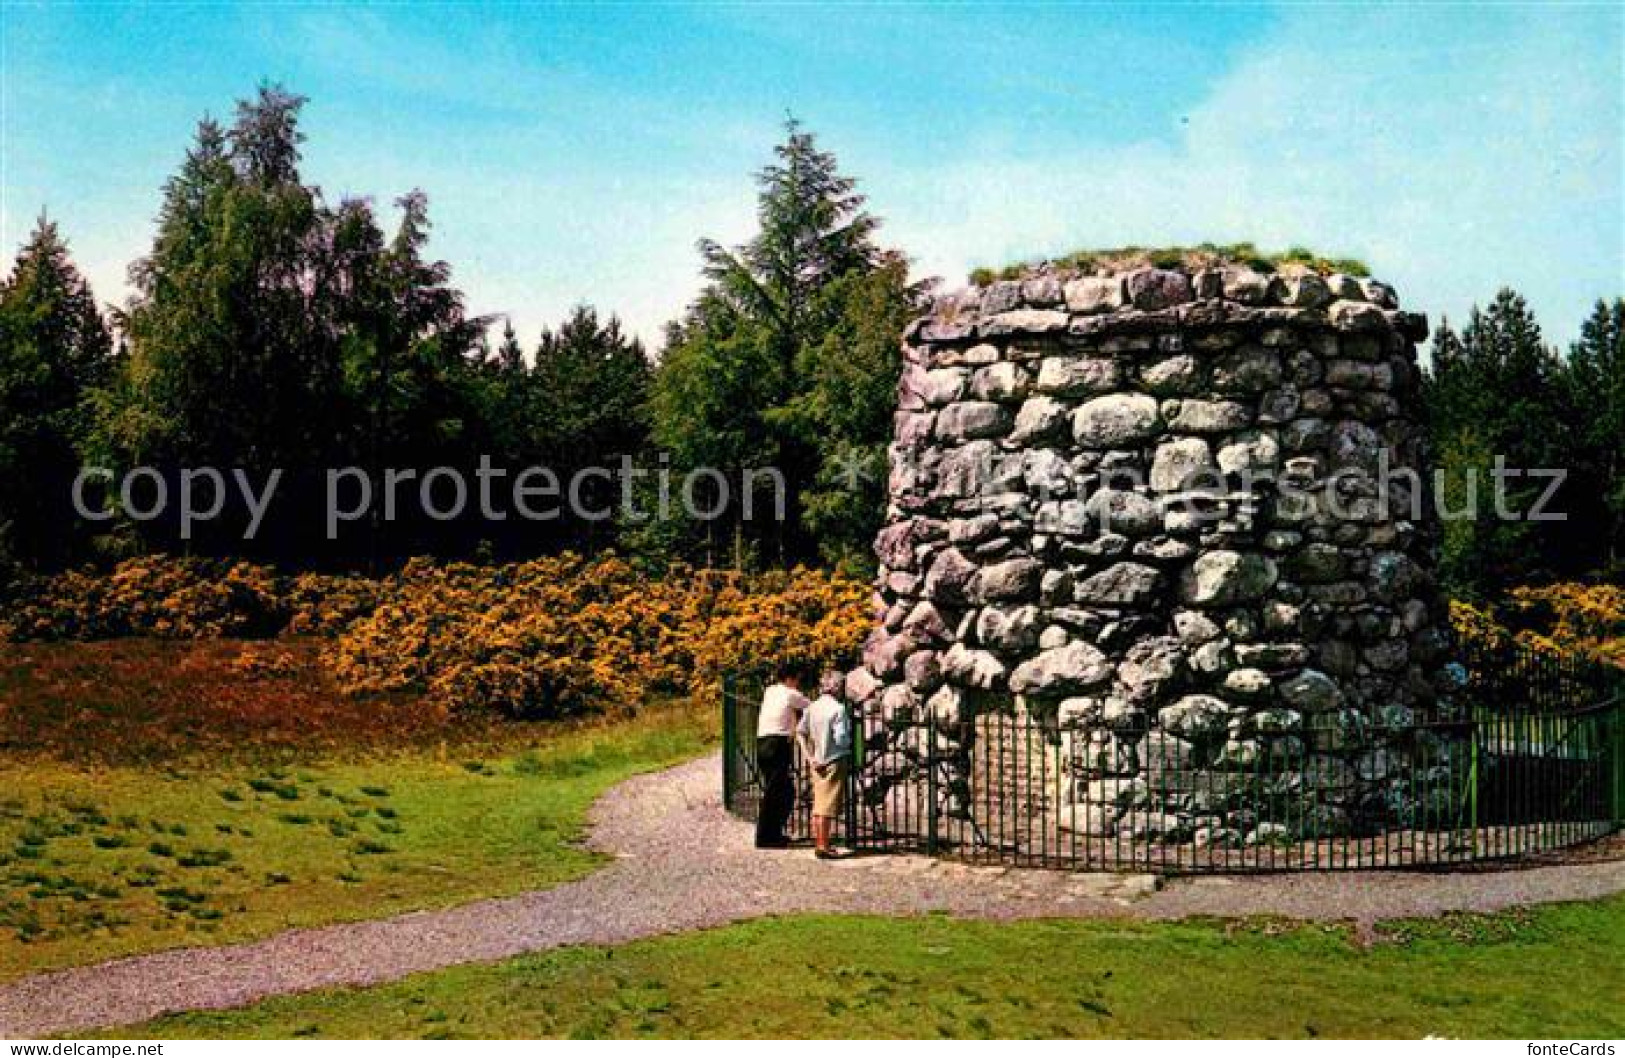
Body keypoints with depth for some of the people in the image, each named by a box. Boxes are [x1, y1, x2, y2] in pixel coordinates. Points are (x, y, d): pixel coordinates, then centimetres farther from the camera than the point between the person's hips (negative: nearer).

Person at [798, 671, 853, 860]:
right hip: (835, 761, -7)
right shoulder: (838, 708, -14)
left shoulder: (812, 707, 5)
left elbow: (801, 732, 3)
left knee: (818, 804, 14)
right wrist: (849, 742, 2)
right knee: (828, 806, -2)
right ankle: (823, 846, 0)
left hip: (818, 762, 7)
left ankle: (818, 843, 21)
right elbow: (841, 739, -20)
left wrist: (810, 757, 2)